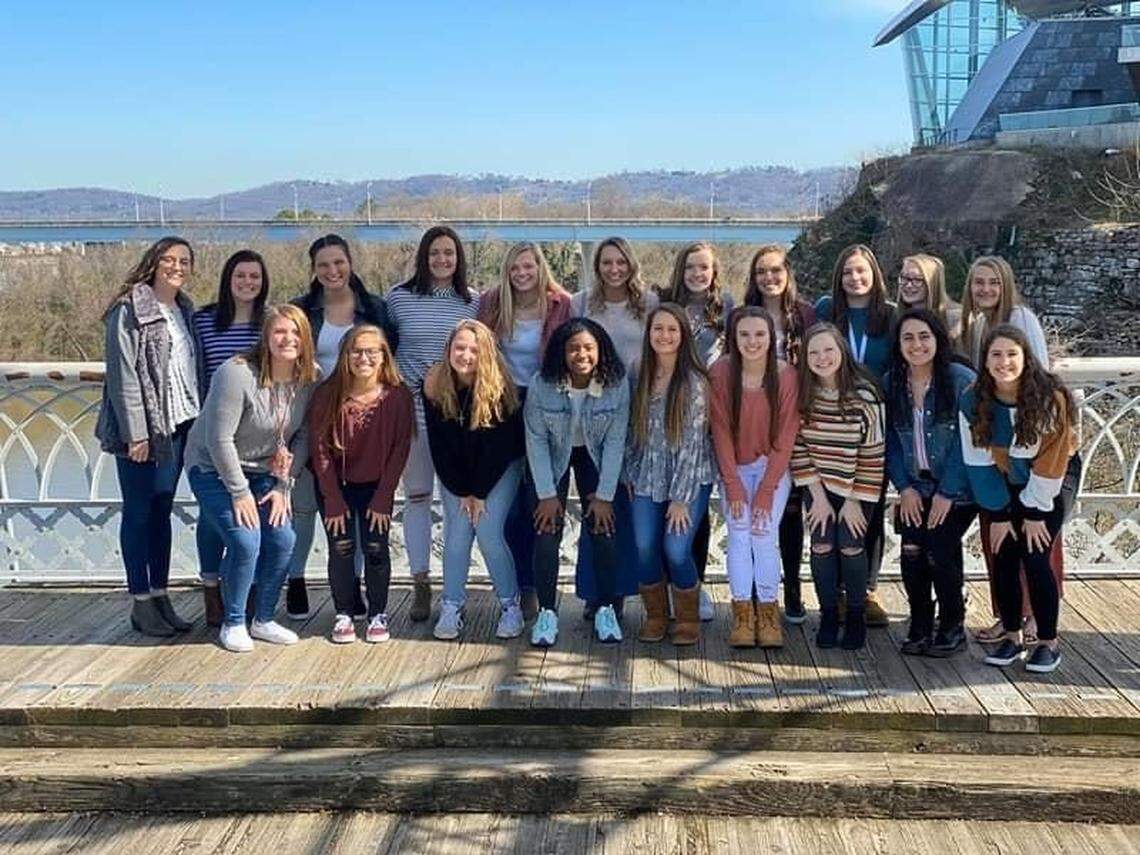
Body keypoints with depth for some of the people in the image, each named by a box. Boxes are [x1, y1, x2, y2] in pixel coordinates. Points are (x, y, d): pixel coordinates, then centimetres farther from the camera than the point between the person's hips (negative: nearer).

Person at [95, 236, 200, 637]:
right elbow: (123, 375, -13)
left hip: (177, 427, 7)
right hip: (143, 429, -7)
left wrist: (198, 421, 9)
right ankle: (141, 604, 8)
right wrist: (135, 434, -17)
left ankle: (160, 596, 19)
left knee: (162, 511, 12)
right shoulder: (129, 311, -8)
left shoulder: (183, 311, 14)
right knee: (138, 513, 2)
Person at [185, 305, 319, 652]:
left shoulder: (310, 379, -8)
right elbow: (219, 439, -23)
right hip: (214, 468, -5)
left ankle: (263, 620, 13)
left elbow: (303, 437, -1)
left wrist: (283, 487, -6)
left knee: (283, 539, -7)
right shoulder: (237, 374, -25)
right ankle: (232, 624, 3)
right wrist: (239, 492, -19)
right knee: (245, 541, -18)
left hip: (264, 472, 5)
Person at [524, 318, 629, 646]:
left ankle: (606, 610, 6)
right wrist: (547, 494, -15)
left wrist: (604, 495, -15)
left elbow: (615, 442, -15)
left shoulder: (616, 385, -22)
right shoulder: (542, 385, -23)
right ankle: (547, 613, 3)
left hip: (595, 457, 0)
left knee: (603, 530, -9)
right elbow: (536, 440, -14)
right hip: (553, 457, 0)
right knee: (547, 531, -9)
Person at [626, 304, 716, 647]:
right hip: (647, 479, 4)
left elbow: (693, 443, -13)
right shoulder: (640, 377, 3)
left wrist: (681, 498, -14)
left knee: (676, 549, -12)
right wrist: (629, 474, 7)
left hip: (689, 480, -4)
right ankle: (655, 615, 20)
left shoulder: (695, 382, -12)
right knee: (645, 548, -3)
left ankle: (688, 618, 12)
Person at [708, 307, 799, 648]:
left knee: (765, 533, -11)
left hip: (774, 466, -1)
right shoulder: (720, 373, -14)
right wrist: (733, 487, -13)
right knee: (739, 533, -9)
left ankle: (768, 612, 0)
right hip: (734, 467, 1)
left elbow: (785, 439, -12)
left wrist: (765, 491, -14)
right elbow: (721, 432, -10)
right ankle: (742, 614, -2)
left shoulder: (787, 376, -15)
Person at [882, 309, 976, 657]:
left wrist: (946, 493, -15)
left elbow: (966, 442, -14)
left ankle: (952, 628, 10)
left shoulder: (963, 381, -13)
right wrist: (904, 487, -5)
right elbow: (891, 441, 4)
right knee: (912, 553, -5)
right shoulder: (890, 383, 2)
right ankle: (919, 627, 12)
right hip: (915, 488, 4)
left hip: (955, 491, -4)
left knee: (940, 553, -10)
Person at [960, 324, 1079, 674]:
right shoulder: (973, 400, -16)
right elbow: (979, 462, -10)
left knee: (1035, 557, -11)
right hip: (1006, 484, 3)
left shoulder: (1051, 398, -25)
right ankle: (1012, 637, 13)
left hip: (1052, 482, -3)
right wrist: (998, 514, -10)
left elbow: (1052, 462, -19)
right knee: (1003, 557, -2)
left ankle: (1048, 642, 4)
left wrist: (1035, 513, -15)